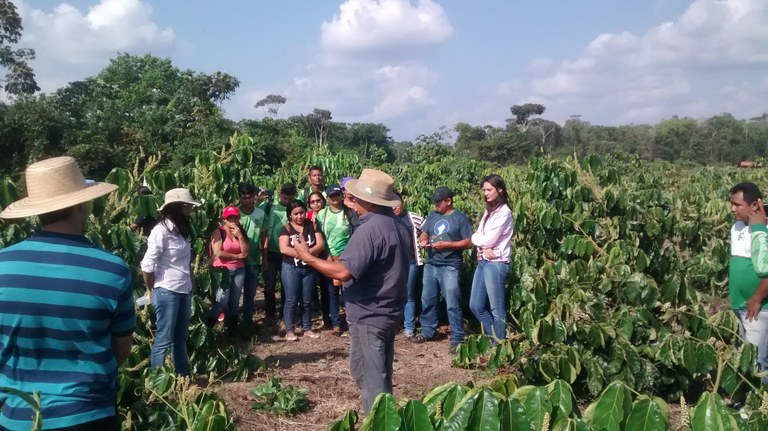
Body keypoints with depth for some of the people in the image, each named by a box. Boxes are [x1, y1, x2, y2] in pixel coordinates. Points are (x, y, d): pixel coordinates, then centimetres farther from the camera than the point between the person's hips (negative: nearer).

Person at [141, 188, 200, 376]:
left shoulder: (182, 229, 9)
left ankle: (184, 377, 29)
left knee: (181, 338, 18)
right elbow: (147, 266, -15)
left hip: (184, 290, 8)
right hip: (167, 292, -8)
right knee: (164, 340, 1)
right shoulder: (161, 230, -15)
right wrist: (153, 290, -2)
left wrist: (190, 284, 3)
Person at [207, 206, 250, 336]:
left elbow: (246, 252, 3)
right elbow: (218, 253, -17)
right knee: (222, 302, -13)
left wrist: (240, 236, -10)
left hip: (239, 270, 5)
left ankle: (232, 329, 15)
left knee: (234, 302, 5)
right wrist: (237, 256, -5)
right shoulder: (219, 231, -6)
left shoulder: (241, 231, 11)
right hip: (223, 270, -5)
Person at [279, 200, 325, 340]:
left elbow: (321, 244, -5)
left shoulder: (312, 225, 3)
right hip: (291, 268, -2)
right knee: (292, 300, 0)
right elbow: (283, 248, -14)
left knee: (307, 300, 10)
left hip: (309, 268, 2)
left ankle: (307, 328, 20)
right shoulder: (286, 228, -3)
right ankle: (289, 330, 8)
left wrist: (307, 252, -22)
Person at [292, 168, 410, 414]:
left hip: (369, 316, -9)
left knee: (369, 378, 2)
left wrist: (308, 258, -19)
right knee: (381, 375, 21)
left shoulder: (369, 230, -24)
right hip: (391, 312, 9)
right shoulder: (399, 226, 5)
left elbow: (344, 272, -30)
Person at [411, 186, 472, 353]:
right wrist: (424, 241, -8)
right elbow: (423, 233, 17)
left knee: (452, 304, -4)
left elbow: (468, 243, -8)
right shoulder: (432, 215, 12)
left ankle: (457, 339, 2)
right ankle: (428, 331, 28)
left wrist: (446, 244, -16)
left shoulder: (460, 218, -5)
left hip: (450, 267, -6)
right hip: (430, 265, 6)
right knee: (427, 300, 13)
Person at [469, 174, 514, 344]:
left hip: (496, 264, -9)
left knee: (497, 309, 0)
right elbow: (479, 237, 10)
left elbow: (488, 240, -16)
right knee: (476, 306, 12)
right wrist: (483, 249, -11)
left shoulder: (503, 212, -11)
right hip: (482, 262, 9)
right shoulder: (488, 211, 15)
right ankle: (495, 338, 24)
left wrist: (474, 237, 2)